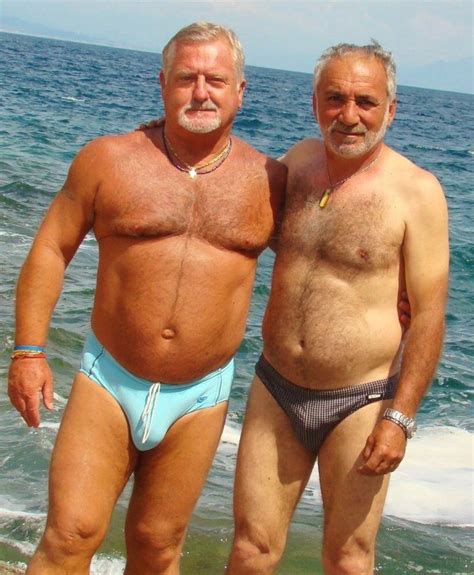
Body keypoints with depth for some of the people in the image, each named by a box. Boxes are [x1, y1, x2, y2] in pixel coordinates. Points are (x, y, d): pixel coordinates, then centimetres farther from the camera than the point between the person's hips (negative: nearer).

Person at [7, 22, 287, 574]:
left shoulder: (269, 182, 1)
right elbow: (50, 249, 0)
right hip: (108, 381, -1)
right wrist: (28, 351, -5)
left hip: (200, 397, 1)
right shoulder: (108, 160, -3)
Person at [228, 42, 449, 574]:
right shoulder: (297, 161, 3)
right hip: (275, 389, 4)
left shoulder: (416, 191, -12)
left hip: (359, 402, -4)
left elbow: (428, 314, -12)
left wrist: (400, 416, -15)